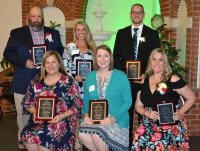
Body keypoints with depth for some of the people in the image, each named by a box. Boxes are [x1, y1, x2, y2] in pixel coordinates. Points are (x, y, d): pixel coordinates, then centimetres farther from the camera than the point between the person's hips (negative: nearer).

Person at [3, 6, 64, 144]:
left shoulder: (54, 33, 9)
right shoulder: (16, 33, 3)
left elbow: (61, 51, 12)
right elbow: (7, 53, -1)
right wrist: (24, 62, -15)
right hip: (23, 84, -1)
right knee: (24, 116, 7)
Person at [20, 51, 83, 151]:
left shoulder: (68, 81, 0)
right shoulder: (36, 82, 12)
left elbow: (77, 106, -2)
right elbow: (27, 102, 16)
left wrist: (62, 116, -16)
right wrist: (35, 112, -4)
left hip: (62, 121, -3)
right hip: (39, 120, 4)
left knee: (43, 139, -32)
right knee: (27, 137, -27)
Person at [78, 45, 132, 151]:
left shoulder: (120, 76, -2)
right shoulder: (90, 77, 10)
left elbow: (127, 101, -4)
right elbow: (86, 100, 15)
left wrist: (113, 118, -16)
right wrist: (86, 115, -5)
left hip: (116, 120, -3)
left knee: (97, 135, -31)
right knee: (82, 134, -27)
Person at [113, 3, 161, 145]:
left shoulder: (153, 34, 5)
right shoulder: (121, 33, 9)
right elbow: (116, 56, 8)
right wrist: (123, 72, -7)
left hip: (145, 79, -1)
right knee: (126, 111, 5)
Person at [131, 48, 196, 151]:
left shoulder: (173, 80, -3)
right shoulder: (144, 81, 9)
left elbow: (191, 98, 5)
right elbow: (138, 106, 14)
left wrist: (180, 113, -7)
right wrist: (147, 113, -6)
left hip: (171, 124, -3)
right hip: (150, 123, 3)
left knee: (157, 142, -23)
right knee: (140, 136, -22)